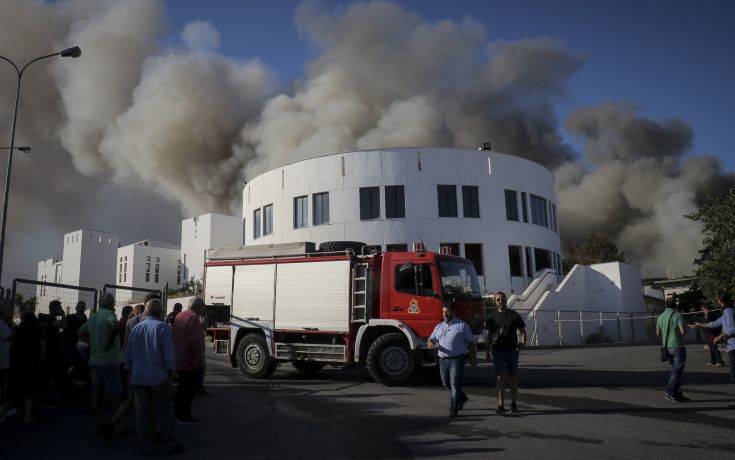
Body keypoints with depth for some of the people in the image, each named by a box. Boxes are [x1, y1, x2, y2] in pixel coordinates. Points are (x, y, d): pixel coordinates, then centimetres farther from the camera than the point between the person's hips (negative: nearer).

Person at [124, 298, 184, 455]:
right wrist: (169, 373, -2)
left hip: (138, 378, 4)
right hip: (158, 377, -4)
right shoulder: (162, 327, -9)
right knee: (164, 410, 5)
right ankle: (169, 443, 10)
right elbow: (168, 355, -13)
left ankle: (147, 445, 14)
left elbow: (128, 355, 11)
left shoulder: (136, 328, 6)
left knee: (143, 411, 10)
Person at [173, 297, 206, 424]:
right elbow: (195, 340, -27)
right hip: (191, 361, -10)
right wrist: (199, 356, -17)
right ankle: (185, 417, 3)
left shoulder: (179, 316, 12)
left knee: (182, 387, 20)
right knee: (190, 389, -1)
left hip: (179, 360, 10)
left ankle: (179, 414, 29)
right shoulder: (193, 318, -19)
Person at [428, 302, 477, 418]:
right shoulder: (439, 326, 15)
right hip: (443, 360, 6)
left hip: (457, 359, -6)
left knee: (455, 384, -10)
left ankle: (453, 410, -5)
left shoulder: (462, 325, 2)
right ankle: (462, 398, 38)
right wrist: (433, 345, -13)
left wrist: (473, 358, 0)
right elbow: (430, 341, 11)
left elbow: (471, 343, 4)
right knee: (447, 384, 14)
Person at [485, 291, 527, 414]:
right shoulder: (492, 317, 6)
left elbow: (522, 331, 7)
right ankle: (501, 405, -7)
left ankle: (513, 403, 24)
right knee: (500, 377, -7)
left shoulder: (514, 315, 3)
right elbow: (489, 336, 11)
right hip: (498, 351, 0)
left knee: (513, 377, 9)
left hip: (512, 350, 0)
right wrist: (488, 352, 8)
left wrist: (523, 342, -9)